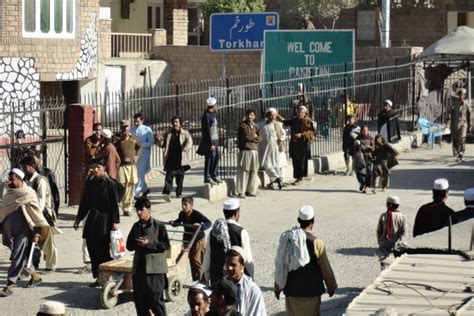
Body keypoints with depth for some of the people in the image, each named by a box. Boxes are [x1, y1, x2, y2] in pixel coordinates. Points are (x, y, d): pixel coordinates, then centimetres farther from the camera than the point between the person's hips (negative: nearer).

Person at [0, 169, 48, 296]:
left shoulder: (28, 194, -10)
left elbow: (36, 213, -10)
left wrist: (37, 233, -14)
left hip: (23, 232, -7)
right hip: (10, 231, 7)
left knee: (18, 258, -7)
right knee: (22, 256, 17)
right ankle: (35, 276, 34)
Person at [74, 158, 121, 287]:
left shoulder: (110, 184, -7)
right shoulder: (90, 183, 10)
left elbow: (114, 204, -9)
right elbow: (84, 202, 18)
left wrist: (115, 222, -13)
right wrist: (79, 218, 18)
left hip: (105, 220, -6)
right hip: (92, 219, 6)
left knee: (104, 250, -7)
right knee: (92, 249, 5)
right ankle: (98, 277, 14)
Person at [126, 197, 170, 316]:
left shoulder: (159, 225, -5)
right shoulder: (136, 226, 12)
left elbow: (166, 245, -8)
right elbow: (129, 246, 14)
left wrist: (149, 243, -15)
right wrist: (138, 243, -7)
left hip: (155, 267, -6)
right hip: (139, 267, 6)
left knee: (156, 298, -4)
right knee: (139, 298, 8)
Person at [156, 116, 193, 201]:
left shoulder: (185, 133, 7)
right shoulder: (168, 134, 13)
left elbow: (189, 141, -10)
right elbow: (162, 145, 16)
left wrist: (187, 147, -32)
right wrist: (160, 141, -7)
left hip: (181, 159, 0)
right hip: (170, 159, 0)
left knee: (180, 177, 8)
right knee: (169, 175, -15)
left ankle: (179, 193, 23)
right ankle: (166, 193, -24)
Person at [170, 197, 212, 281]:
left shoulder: (197, 214, -22)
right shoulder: (182, 214, -3)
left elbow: (209, 223, -26)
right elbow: (179, 221, 19)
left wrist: (200, 226, -42)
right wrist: (173, 223, 0)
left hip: (198, 240, -7)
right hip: (188, 240, 7)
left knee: (197, 261, -9)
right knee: (191, 261, 13)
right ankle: (195, 281, 24)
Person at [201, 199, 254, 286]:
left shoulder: (213, 232, 2)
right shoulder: (241, 232, -12)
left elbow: (207, 257, 8)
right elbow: (248, 259, -9)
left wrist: (204, 277, 20)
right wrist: (251, 278, 4)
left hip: (216, 277, 4)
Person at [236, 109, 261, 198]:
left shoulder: (256, 126, 15)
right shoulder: (242, 125, -2)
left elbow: (259, 139, 7)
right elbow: (245, 136, -12)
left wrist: (250, 137, -5)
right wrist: (254, 136, 2)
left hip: (254, 151, 5)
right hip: (244, 151, -5)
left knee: (253, 171, 6)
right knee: (243, 171, -6)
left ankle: (250, 190, 14)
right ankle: (241, 191, -4)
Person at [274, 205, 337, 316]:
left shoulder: (286, 238, -2)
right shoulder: (315, 242, -16)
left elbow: (280, 265, 5)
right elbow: (325, 268, -8)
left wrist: (277, 286, 16)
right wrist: (331, 286, 7)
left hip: (291, 290, 4)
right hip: (310, 291, -4)